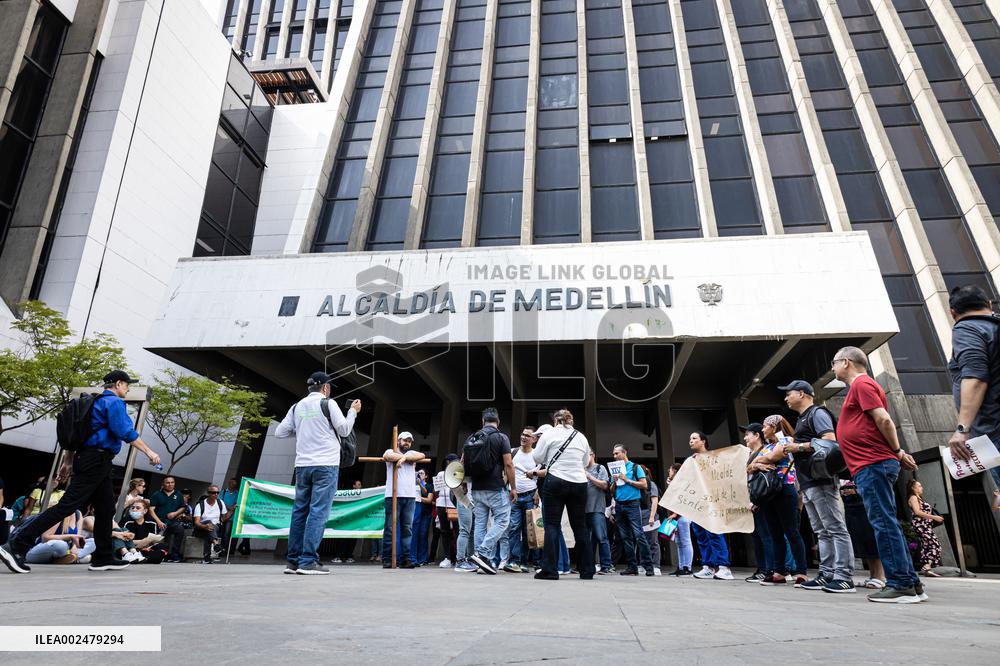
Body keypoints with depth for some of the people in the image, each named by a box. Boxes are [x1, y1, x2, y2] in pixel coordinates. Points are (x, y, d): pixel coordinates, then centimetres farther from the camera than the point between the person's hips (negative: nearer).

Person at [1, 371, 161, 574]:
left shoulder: (96, 402, 21)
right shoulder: (114, 402, -8)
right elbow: (126, 432, -19)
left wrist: (68, 461, 23)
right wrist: (149, 452, -15)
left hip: (91, 461, 10)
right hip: (96, 460, -10)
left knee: (106, 509, 10)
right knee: (68, 505, -10)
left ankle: (104, 558, 12)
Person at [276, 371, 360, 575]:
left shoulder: (297, 406, 11)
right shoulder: (328, 403, -4)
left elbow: (279, 432, 12)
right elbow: (344, 430, -1)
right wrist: (353, 411, 13)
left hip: (302, 465, 6)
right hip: (326, 464, -5)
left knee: (299, 511, 11)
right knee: (318, 512, -6)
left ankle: (293, 560, 13)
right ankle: (308, 561, -10)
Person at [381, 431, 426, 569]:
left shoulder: (412, 453, 21)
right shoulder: (391, 451, 10)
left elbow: (422, 456, 1)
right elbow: (386, 456, -14)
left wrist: (404, 457, -8)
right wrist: (407, 457, -5)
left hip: (410, 496, 4)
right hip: (393, 495, -4)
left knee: (407, 528, 1)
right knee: (390, 528, -4)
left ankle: (405, 559, 4)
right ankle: (387, 559, 1)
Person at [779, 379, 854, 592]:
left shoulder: (817, 413, -4)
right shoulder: (802, 419, 25)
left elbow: (830, 440, -17)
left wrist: (799, 447, -15)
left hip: (821, 482, -10)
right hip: (809, 485, 10)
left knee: (836, 529, -8)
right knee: (822, 532, 8)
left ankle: (844, 576, -8)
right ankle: (826, 575, 10)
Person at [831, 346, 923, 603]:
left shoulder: (861, 384, -7)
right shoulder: (861, 386, 23)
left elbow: (884, 420, -15)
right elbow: (880, 422, 23)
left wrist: (898, 452, -5)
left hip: (872, 465, -10)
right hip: (873, 465, 10)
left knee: (884, 524, -8)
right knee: (886, 524, 10)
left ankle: (901, 585, -5)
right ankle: (910, 584, 15)